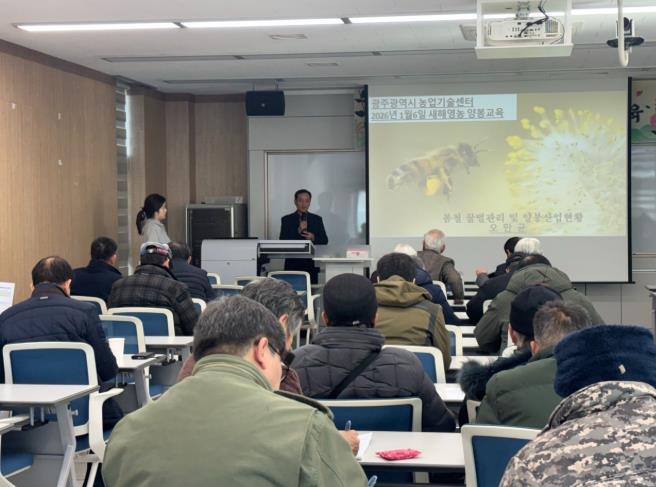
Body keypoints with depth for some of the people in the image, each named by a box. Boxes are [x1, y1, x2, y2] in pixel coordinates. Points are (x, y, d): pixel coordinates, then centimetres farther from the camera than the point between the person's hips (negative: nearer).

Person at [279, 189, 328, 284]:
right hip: (293, 263, -1)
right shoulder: (286, 220, 6)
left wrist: (313, 238, -9)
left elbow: (324, 240, 11)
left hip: (311, 264, 1)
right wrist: (298, 231, -13)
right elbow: (282, 242, -2)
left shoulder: (317, 219, 12)